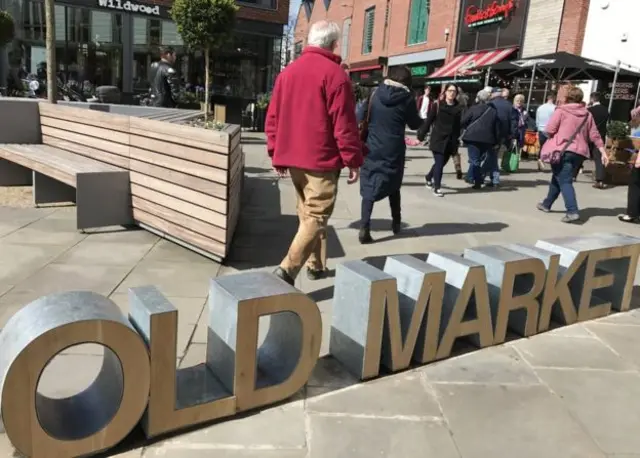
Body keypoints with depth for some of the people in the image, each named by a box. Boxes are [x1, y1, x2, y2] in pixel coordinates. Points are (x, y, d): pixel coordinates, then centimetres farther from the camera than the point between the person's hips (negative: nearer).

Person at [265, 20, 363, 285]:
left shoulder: (288, 71, 11)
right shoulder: (334, 74, -10)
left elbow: (273, 119, 11)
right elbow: (344, 124, -14)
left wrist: (276, 154, 16)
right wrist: (353, 161, -6)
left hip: (293, 157, 7)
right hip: (321, 159, -7)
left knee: (307, 214, 18)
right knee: (316, 218, -3)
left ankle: (316, 266, 27)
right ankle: (288, 269, -14)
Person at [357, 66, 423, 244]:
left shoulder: (375, 94, 1)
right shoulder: (407, 98, -6)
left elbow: (361, 118, 3)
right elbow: (415, 124, 4)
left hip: (372, 147, 1)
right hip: (393, 150, -1)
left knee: (369, 187, 2)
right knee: (393, 185, 19)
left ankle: (364, 228, -10)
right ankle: (396, 222, 30)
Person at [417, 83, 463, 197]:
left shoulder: (458, 108, 5)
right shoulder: (437, 105, -4)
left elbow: (459, 125, 5)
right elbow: (428, 121, -3)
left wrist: (457, 141, 0)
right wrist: (420, 136, -4)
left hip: (451, 141, 4)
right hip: (438, 139, -4)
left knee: (442, 163, 13)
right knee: (439, 163, -6)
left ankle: (429, 177, 39)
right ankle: (437, 187, 7)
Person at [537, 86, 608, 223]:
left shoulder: (561, 111, -5)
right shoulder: (587, 114, 11)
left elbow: (549, 130, -10)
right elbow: (594, 135, 11)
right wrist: (603, 152, 15)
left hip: (562, 150, -6)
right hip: (579, 152, 6)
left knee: (564, 181, -6)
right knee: (557, 177, 20)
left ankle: (572, 212, -20)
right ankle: (547, 204, 34)